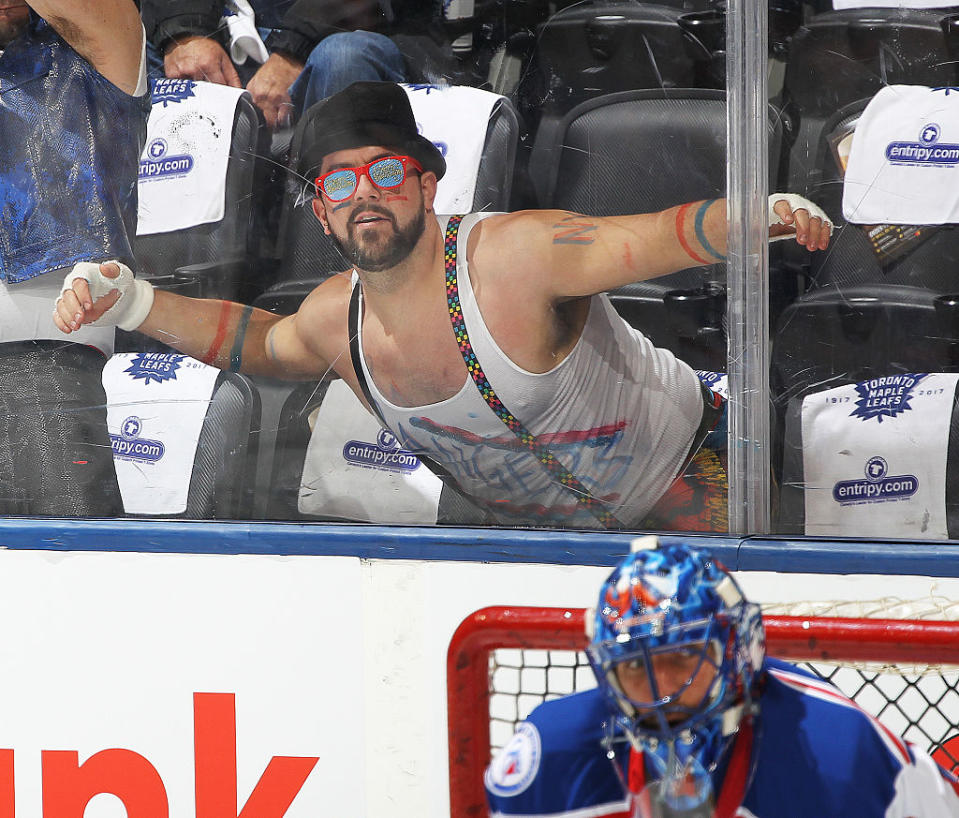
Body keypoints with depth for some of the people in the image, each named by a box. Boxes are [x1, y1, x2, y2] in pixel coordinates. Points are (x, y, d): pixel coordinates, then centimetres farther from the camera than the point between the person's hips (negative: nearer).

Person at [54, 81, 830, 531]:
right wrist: (133, 303, 2)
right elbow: (263, 341, 15)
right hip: (530, 527, 6)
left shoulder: (513, 255, -29)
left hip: (679, 476, -6)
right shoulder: (336, 318, -7)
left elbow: (659, 237, -37)